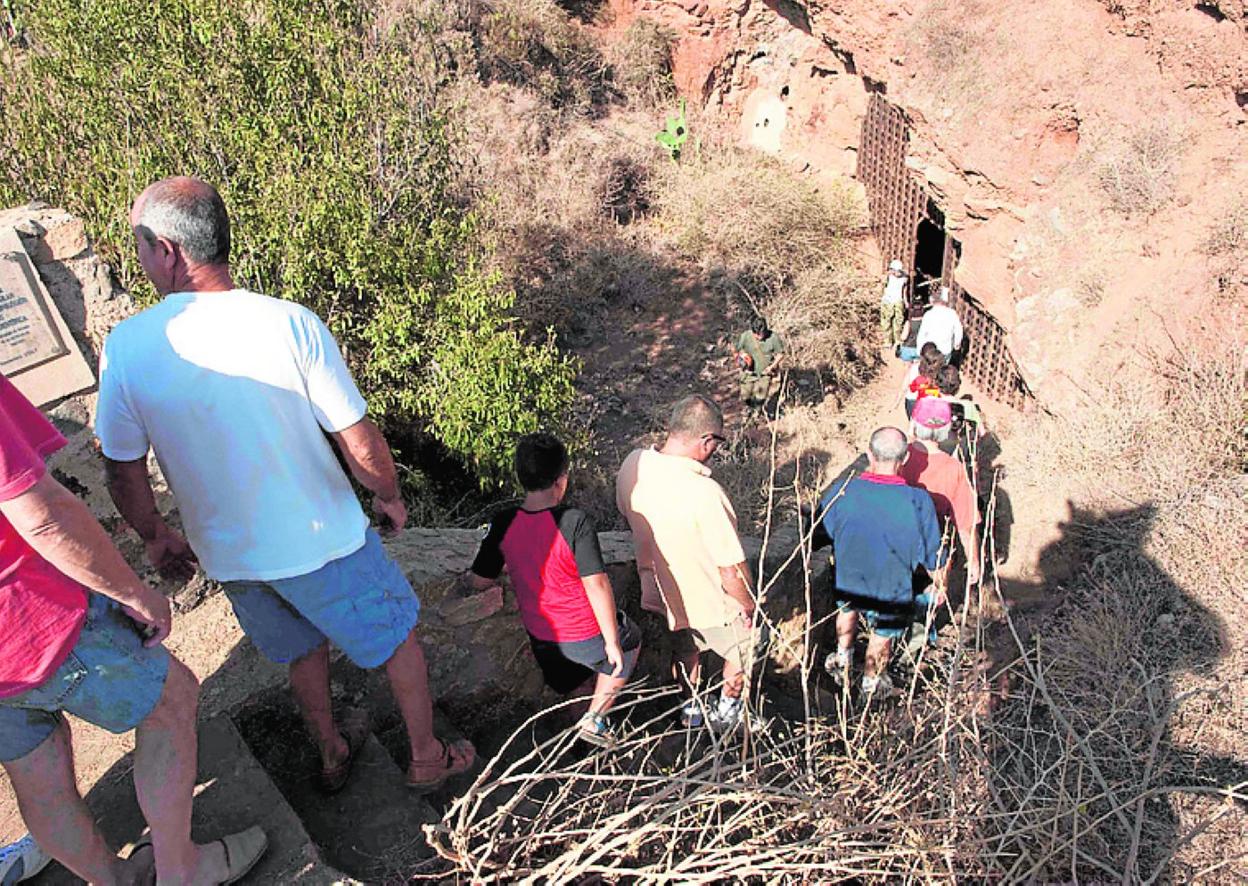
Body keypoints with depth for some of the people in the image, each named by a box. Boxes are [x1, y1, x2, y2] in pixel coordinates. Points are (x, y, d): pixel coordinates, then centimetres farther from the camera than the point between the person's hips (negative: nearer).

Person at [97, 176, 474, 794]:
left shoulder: (125, 346, -14)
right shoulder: (291, 324, -23)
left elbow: (124, 470, -4)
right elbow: (360, 444, -18)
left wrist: (156, 537, 15)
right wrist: (389, 498, 2)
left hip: (227, 553, 4)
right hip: (322, 540, -3)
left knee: (303, 648, 30)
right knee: (396, 635, 21)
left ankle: (332, 755, 50)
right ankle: (427, 758, 38)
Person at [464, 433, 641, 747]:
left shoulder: (503, 524, -12)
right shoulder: (574, 522, -26)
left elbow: (479, 582, -3)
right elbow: (596, 584, -26)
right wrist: (612, 641, -16)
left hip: (541, 636, 4)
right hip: (586, 635, -4)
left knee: (569, 689, 30)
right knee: (629, 642, 27)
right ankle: (595, 719, 26)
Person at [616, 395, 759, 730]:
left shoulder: (632, 465, -18)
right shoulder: (705, 493, -39)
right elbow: (731, 569, -29)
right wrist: (748, 605, -8)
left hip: (661, 592, 6)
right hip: (711, 601, -5)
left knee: (684, 650, 34)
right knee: (745, 648, 28)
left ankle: (690, 708, 55)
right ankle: (727, 709, 48)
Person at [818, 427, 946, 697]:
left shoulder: (840, 492, -24)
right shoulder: (919, 502, -27)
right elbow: (933, 556, -13)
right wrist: (940, 585, 8)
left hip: (846, 585, 1)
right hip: (891, 592, -1)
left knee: (848, 609, 37)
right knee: (882, 634, 29)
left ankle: (842, 657, 49)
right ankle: (872, 681, 53)